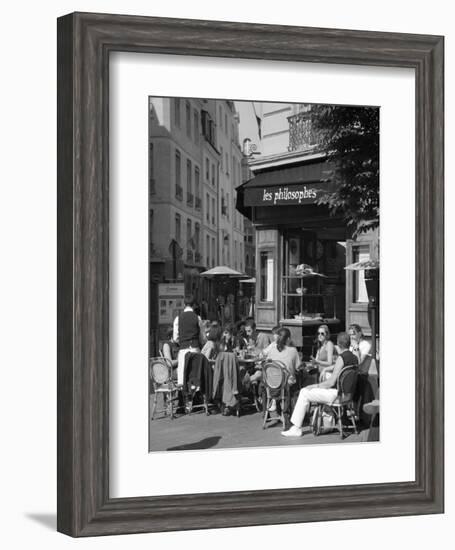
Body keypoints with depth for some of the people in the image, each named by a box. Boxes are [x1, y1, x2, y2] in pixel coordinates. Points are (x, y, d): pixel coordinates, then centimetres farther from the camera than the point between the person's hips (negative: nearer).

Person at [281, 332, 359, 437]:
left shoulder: (341, 358, -18)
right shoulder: (355, 358, 7)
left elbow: (331, 382, -18)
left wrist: (315, 386, -6)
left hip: (336, 394, -9)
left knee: (304, 393, -5)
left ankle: (296, 429, -3)